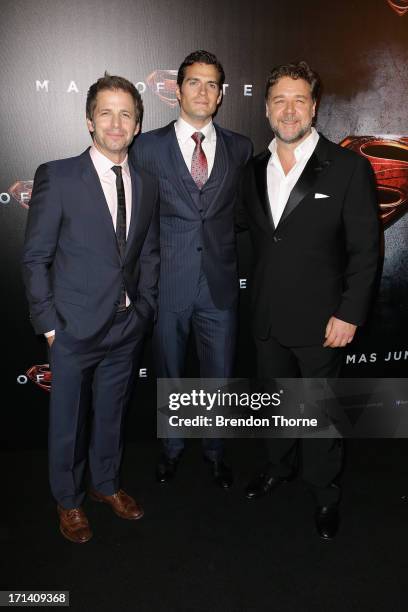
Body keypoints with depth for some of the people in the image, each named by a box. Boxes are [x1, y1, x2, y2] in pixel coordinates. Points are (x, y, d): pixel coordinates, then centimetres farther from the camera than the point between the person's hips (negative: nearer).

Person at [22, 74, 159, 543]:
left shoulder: (147, 185, 5)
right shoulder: (57, 177, -9)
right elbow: (35, 257, -8)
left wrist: (145, 308, 5)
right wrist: (48, 322, -10)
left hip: (128, 327, 4)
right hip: (75, 328, -4)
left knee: (112, 412, 20)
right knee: (67, 418, 13)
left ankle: (106, 483, 43)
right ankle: (68, 499, 36)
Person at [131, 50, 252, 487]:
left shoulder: (239, 148, 5)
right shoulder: (147, 146, 1)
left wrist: (227, 251, -1)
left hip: (220, 283, 1)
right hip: (167, 283, -1)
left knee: (219, 376, 11)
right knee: (169, 374, 15)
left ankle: (214, 449, 36)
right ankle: (172, 446, 39)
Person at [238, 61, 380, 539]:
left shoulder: (348, 168, -10)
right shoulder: (255, 169, 5)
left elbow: (365, 249, -10)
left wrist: (350, 314, -14)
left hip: (319, 320, -4)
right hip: (267, 317, 5)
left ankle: (324, 491, 35)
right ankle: (279, 467, 46)